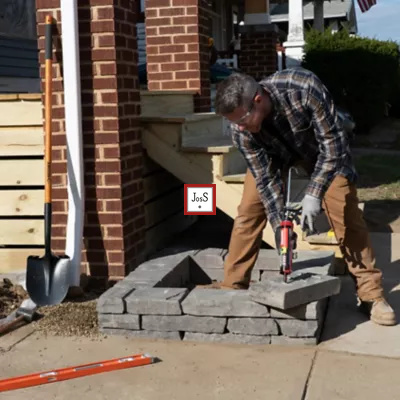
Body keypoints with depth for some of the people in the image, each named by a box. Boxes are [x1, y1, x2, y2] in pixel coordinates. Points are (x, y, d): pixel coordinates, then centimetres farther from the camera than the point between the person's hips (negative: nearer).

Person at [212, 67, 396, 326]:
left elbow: (333, 141, -32)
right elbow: (264, 176, -22)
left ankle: (371, 293, 4)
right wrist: (279, 223, -29)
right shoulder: (240, 127, -31)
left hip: (321, 148, -2)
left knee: (346, 213, -7)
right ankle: (232, 286, 6)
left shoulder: (304, 87, -42)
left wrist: (314, 193, -37)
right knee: (249, 211, -7)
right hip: (273, 152, 2)